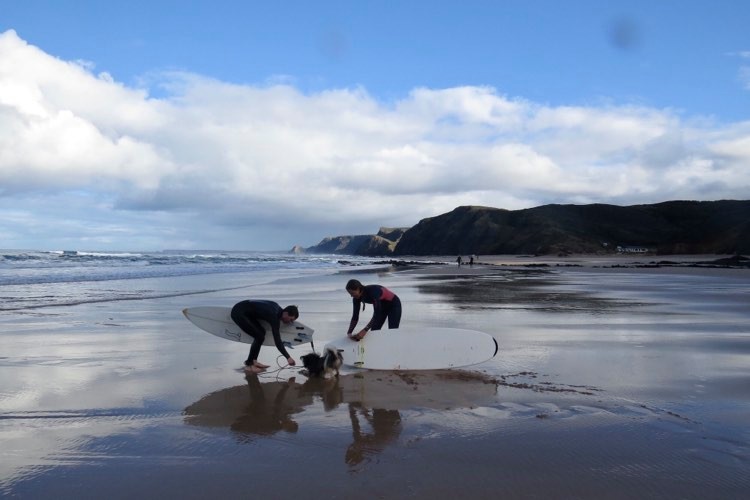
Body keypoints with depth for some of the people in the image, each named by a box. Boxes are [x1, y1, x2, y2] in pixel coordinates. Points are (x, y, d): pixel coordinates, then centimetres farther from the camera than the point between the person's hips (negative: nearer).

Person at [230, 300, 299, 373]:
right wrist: (288, 357, -22)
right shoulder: (274, 317, -20)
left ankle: (253, 361, 16)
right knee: (260, 336, -11)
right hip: (238, 313, -10)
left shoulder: (277, 308, 4)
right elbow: (277, 340, -23)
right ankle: (249, 364, 0)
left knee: (261, 332, 10)